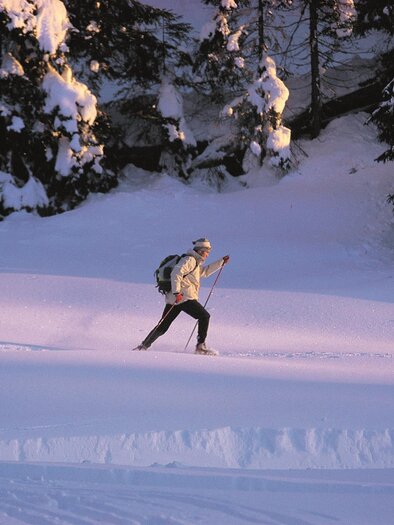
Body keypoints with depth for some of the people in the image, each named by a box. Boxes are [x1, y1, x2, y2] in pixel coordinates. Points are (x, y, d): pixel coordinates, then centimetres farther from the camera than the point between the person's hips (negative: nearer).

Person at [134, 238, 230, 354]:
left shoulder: (195, 263, 26)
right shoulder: (190, 260, -6)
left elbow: (205, 271, 42)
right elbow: (176, 273, -19)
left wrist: (221, 262, 38)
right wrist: (176, 292, -28)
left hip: (174, 299, 10)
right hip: (184, 297, -10)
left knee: (162, 327, 10)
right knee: (204, 316, -4)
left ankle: (143, 346, 8)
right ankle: (201, 346, -6)